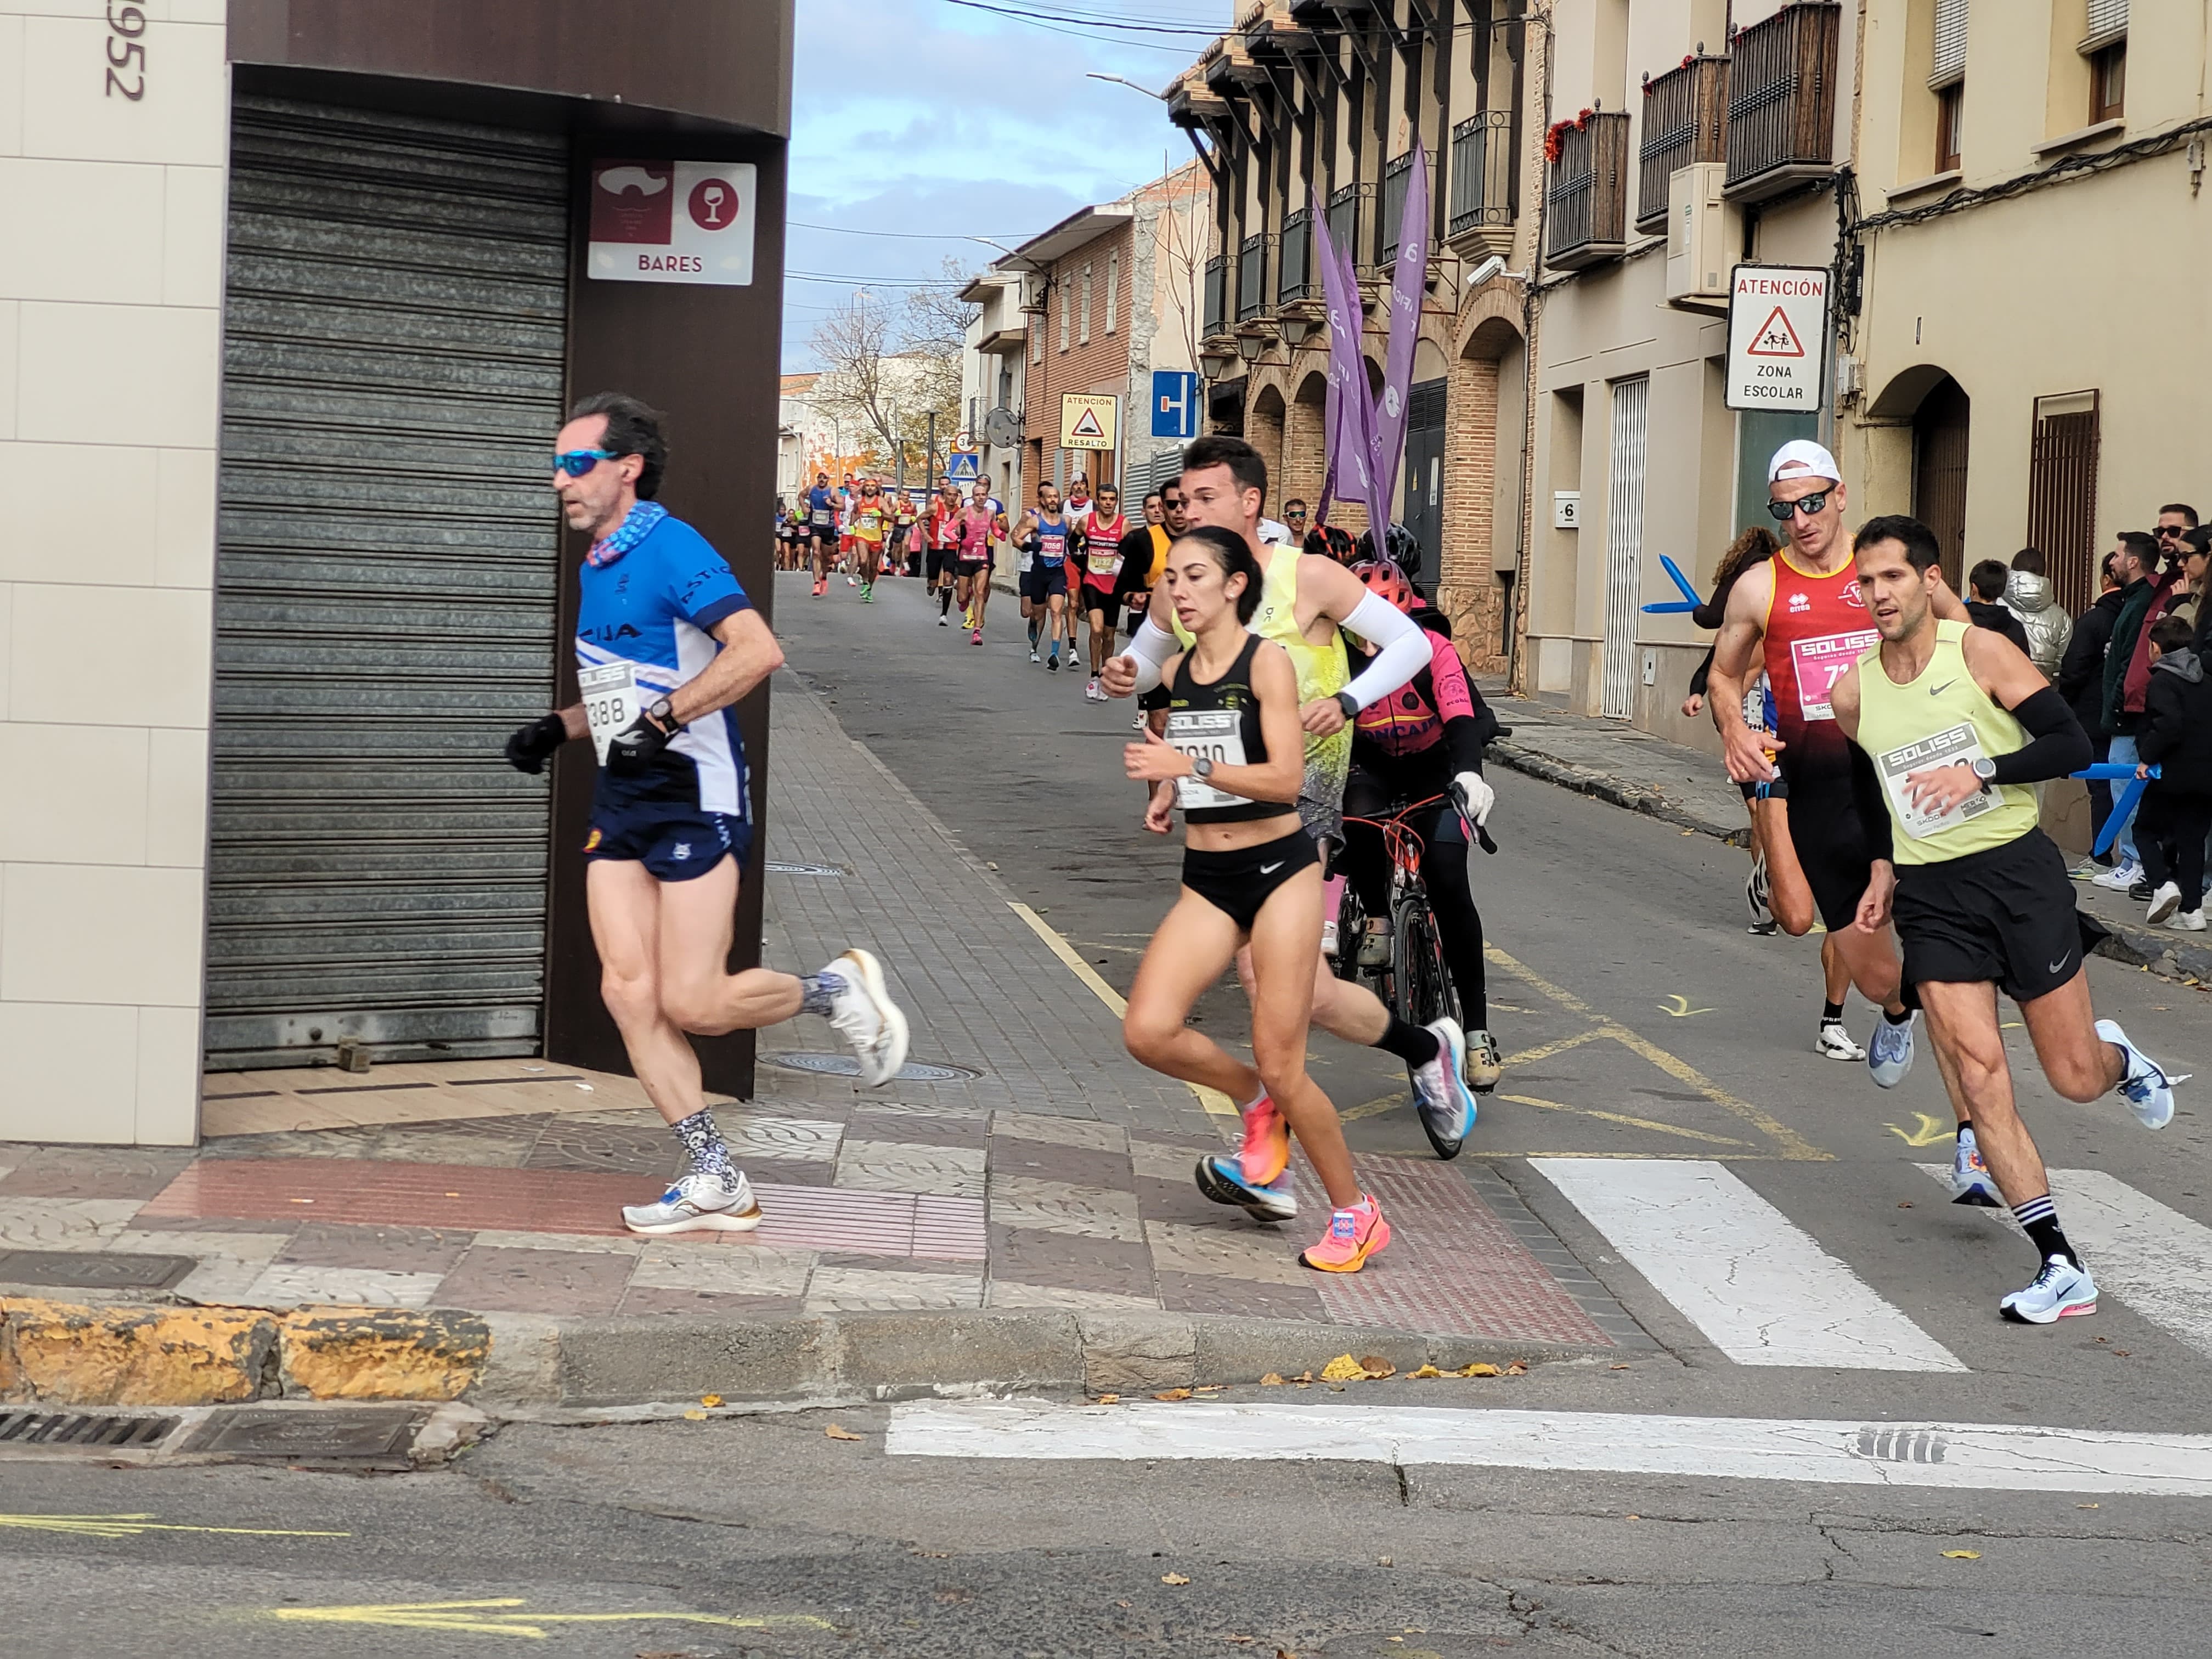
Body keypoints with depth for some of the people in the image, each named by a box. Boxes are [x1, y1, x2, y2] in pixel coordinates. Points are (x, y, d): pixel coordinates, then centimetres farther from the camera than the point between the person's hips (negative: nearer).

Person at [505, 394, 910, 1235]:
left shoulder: (671, 548, -12)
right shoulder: (596, 565, 16)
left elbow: (758, 651, -25)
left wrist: (663, 718, -25)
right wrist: (557, 727, 14)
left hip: (696, 797, -8)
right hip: (621, 800, 9)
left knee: (692, 1004, -11)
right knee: (628, 991, -4)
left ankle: (839, 990, 16)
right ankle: (715, 1183, 2)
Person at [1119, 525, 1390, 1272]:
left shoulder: (1268, 662, -10)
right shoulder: (1174, 672, 8)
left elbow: (1286, 777, -20)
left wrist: (1190, 766, -28)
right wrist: (1165, 796, 9)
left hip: (1278, 870, -6)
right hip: (1206, 880, 6)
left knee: (1280, 1065, -7)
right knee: (1148, 1030, -15)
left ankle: (1357, 1214, 14)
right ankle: (1262, 1104, 13)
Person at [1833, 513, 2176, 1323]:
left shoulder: (1980, 651, -8)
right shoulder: (1852, 692, 4)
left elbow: (2074, 744, -11)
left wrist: (1982, 772, -22)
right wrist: (1883, 870, 12)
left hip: (2018, 871, -3)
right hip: (1930, 896, 3)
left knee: (2075, 1077, 1)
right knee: (1977, 1068, -12)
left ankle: (2119, 1057, 41)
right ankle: (2060, 1265, -8)